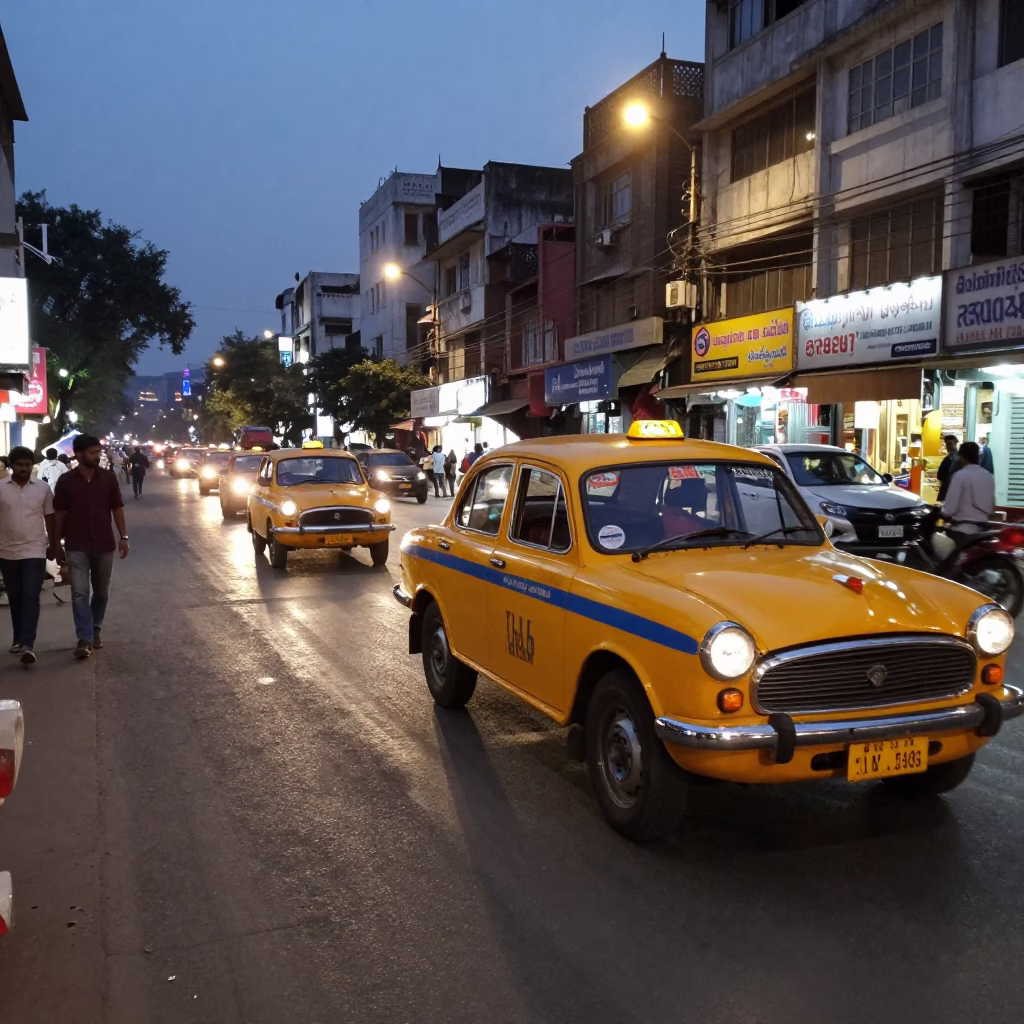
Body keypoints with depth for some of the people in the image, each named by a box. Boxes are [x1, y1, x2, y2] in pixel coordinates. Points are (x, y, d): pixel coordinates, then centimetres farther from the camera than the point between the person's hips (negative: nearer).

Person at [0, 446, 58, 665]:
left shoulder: (43, 487, 0)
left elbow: (50, 518, 6)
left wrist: (53, 546, 8)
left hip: (34, 551, -2)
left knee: (31, 597, -10)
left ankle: (28, 644, -15)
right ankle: (18, 639, 25)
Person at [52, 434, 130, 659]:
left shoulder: (109, 477, 0)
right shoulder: (66, 481, -3)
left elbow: (117, 508, 5)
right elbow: (59, 514, 2)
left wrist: (124, 537, -2)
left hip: (104, 545, 2)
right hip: (76, 547, -2)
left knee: (101, 592, 13)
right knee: (79, 593, -9)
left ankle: (96, 629, 32)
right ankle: (84, 640, -9)